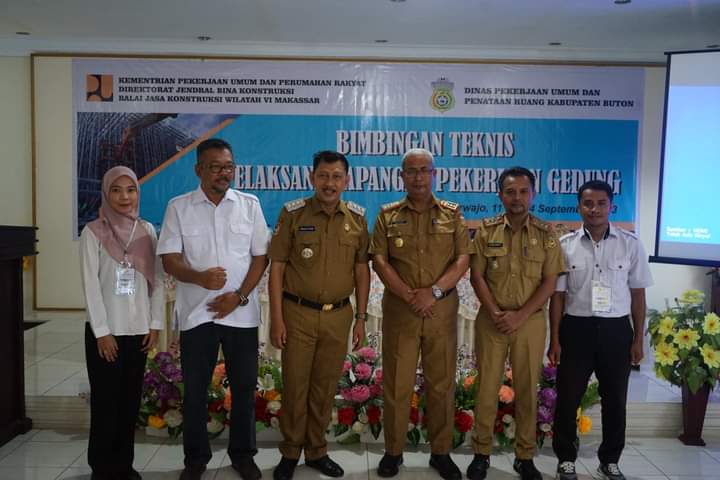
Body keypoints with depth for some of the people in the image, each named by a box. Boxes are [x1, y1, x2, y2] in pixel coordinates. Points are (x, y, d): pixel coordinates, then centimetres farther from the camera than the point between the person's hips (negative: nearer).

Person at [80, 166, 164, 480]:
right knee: (105, 401, 4)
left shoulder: (147, 231, 5)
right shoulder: (93, 232, -6)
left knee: (131, 400, 10)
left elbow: (157, 279, 5)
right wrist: (102, 332, -12)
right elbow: (90, 285, -9)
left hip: (138, 329, 3)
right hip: (105, 330, -3)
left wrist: (156, 324, 0)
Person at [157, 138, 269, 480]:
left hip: (242, 313, 1)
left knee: (244, 387, 9)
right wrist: (200, 277, -23)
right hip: (196, 313, 0)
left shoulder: (250, 205, 3)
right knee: (195, 389, 9)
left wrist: (239, 296, -9)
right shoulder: (178, 207, 0)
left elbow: (260, 256, 2)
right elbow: (169, 260, -4)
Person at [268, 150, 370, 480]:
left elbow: (362, 270, 7)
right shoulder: (293, 213, -5)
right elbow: (277, 266, -4)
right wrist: (276, 318, -8)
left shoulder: (357, 218, 3)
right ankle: (290, 452, 26)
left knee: (325, 386, 12)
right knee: (295, 385, 7)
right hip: (298, 313, -2)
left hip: (339, 315, 2)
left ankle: (316, 451, 30)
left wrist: (361, 318, 5)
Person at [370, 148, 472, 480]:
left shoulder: (452, 214, 7)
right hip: (399, 309, 0)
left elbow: (463, 259, -2)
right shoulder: (388, 215, 6)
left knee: (442, 383, 7)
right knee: (396, 382, 5)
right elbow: (379, 260, -4)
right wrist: (408, 295, -14)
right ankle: (393, 451, 19)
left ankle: (441, 452, 22)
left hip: (442, 309, 1)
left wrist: (434, 292, -15)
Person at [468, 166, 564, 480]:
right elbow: (476, 277, -1)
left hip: (530, 321, 0)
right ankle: (481, 453, 19)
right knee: (487, 386, 5)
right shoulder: (486, 231, 1)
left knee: (527, 389, 8)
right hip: (491, 320, 0)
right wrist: (496, 314, -11)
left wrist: (520, 316, -12)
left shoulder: (546, 234, 1)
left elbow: (549, 282, -2)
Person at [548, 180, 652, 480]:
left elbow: (637, 293, 4)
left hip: (617, 330, 1)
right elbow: (558, 295, 0)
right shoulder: (565, 245, -2)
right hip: (577, 328, -1)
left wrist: (638, 339, 2)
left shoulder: (630, 244, 0)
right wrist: (555, 340, -2)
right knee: (568, 398, 6)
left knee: (615, 399, 13)